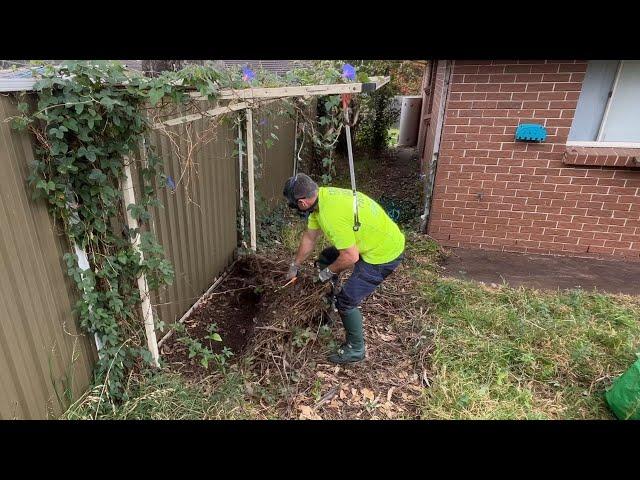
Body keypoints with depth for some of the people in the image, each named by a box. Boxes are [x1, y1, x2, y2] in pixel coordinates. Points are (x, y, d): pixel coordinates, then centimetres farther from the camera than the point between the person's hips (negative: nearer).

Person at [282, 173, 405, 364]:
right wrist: (294, 266, 21)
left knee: (347, 300, -7)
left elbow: (351, 257, -29)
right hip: (376, 238, 10)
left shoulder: (332, 215, -33)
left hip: (385, 253, -10)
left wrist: (329, 272, -10)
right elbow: (309, 237, 10)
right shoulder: (320, 196, -3)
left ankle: (355, 349, 14)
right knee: (326, 258, 19)